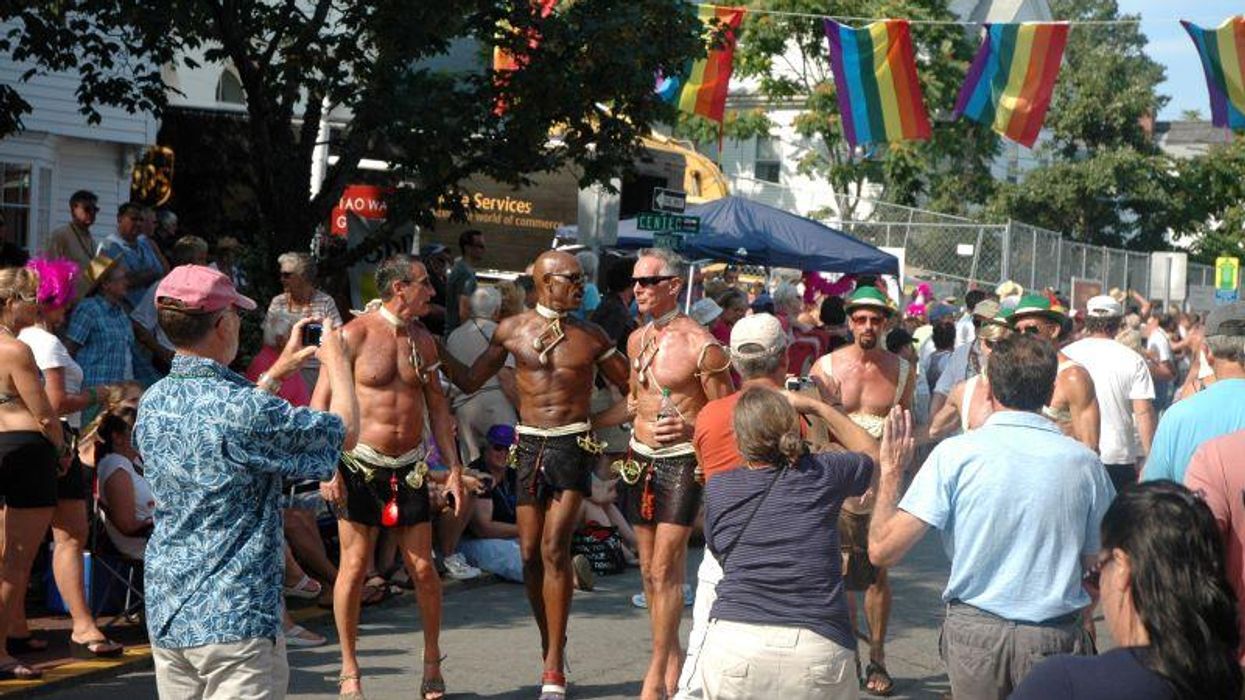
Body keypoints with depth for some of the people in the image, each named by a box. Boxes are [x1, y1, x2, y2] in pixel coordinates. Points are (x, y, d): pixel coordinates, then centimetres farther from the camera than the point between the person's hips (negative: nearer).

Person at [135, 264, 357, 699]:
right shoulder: (246, 410, -19)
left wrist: (279, 371, 28)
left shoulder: (153, 402, 4)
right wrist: (336, 361, 9)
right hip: (236, 620, -7)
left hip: (165, 615, 7)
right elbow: (345, 432, -7)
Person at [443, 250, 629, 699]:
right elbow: (470, 381, 14)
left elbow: (632, 387, 14)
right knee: (530, 553, 2)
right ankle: (550, 647, 22)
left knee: (554, 548, -13)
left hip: (574, 445, -2)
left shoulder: (591, 338, 7)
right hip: (529, 445, 2)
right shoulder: (512, 330, 7)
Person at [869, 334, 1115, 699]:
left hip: (973, 631, 0)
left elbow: (883, 550, -11)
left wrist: (890, 472, 4)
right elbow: (1096, 562, 6)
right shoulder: (1084, 461, -3)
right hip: (1055, 637, 1)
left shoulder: (955, 453, -10)